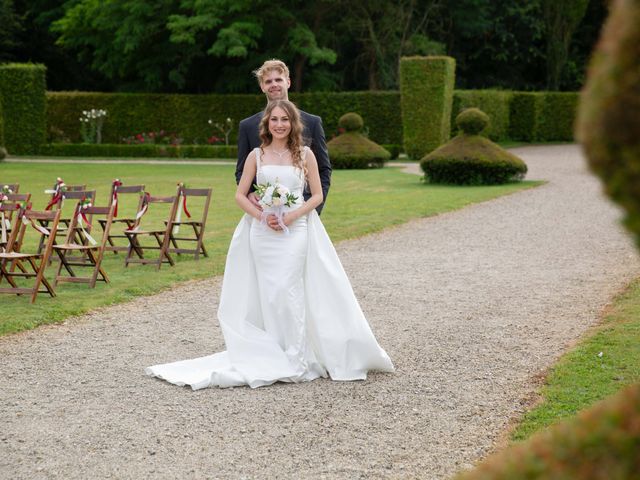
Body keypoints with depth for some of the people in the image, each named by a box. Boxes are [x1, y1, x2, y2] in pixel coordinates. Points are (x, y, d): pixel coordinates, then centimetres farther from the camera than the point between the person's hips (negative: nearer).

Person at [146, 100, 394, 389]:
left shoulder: (305, 155, 5)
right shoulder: (257, 155, 8)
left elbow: (317, 195, 4)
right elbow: (240, 195, 8)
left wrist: (292, 216, -10)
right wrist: (262, 216, -9)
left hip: (296, 231, -1)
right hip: (262, 232, 2)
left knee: (287, 290, -10)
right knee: (269, 293, 0)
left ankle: (295, 359, -2)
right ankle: (274, 357, 7)